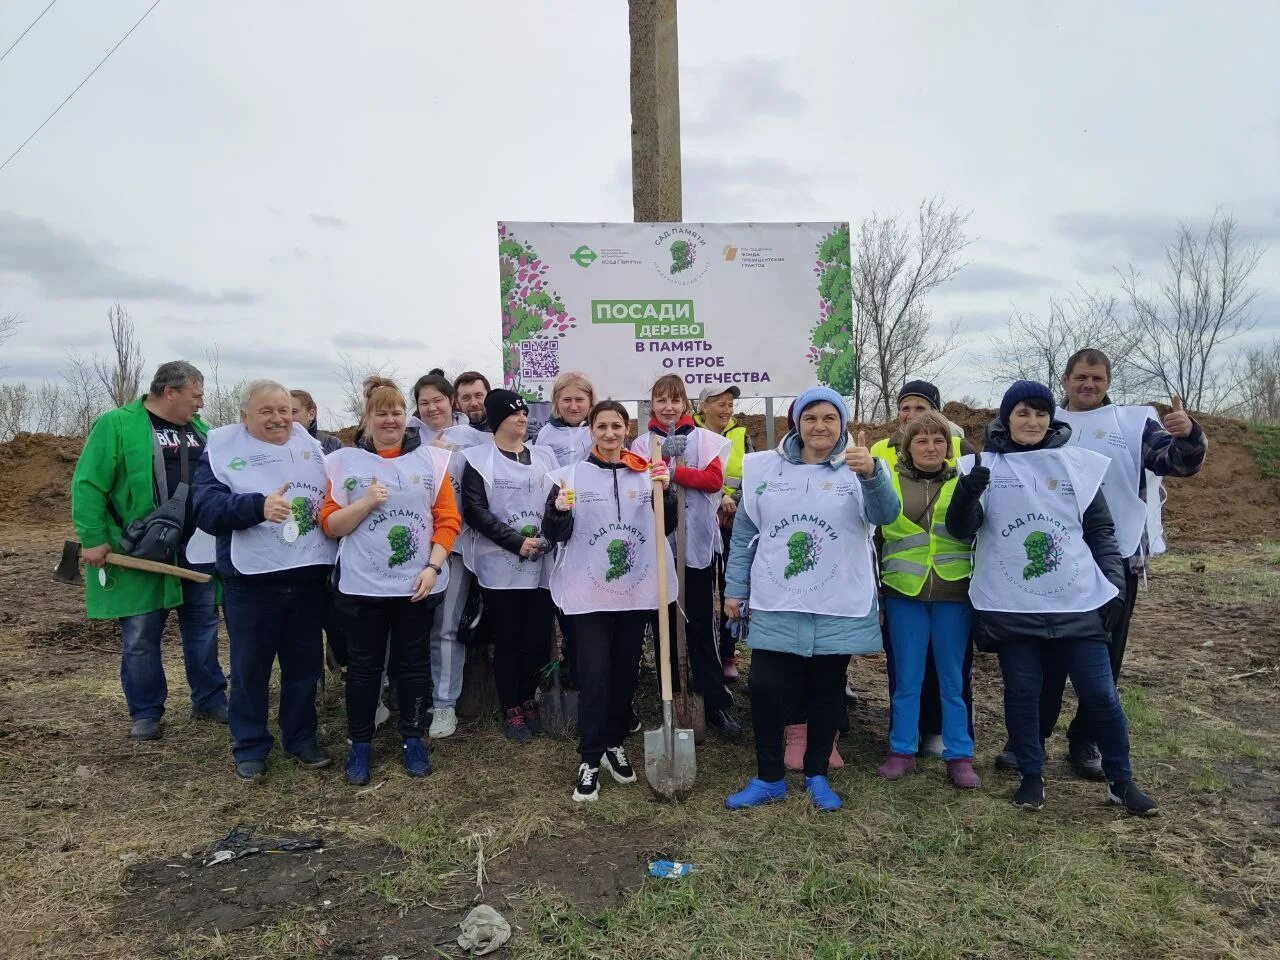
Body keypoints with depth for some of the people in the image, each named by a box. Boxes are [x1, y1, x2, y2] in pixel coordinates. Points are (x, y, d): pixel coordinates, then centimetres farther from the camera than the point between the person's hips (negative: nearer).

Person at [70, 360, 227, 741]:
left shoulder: (199, 429, 11)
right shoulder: (117, 424, -7)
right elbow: (88, 486, -10)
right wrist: (93, 539, -15)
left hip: (197, 551, 5)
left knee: (203, 629, 12)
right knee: (140, 637, 6)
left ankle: (210, 700, 25)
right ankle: (146, 712, 20)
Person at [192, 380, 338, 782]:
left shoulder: (313, 446, 9)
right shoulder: (223, 449, -1)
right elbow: (206, 508, -14)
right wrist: (258, 505, -29)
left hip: (309, 577, 3)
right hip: (251, 581, -3)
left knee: (305, 663, 14)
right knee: (250, 667, 8)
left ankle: (302, 737, 30)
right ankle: (249, 746, 24)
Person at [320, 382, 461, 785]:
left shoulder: (431, 459, 2)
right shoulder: (345, 461, 1)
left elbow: (448, 519, 0)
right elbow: (329, 525, -1)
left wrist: (433, 567, -10)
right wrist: (366, 502, -16)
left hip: (417, 584, 1)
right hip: (362, 584, 0)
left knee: (413, 662, 11)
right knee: (363, 665, 9)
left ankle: (412, 739, 26)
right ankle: (360, 744, 23)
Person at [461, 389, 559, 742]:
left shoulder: (544, 456, 13)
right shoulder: (479, 458, 0)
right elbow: (474, 510, -8)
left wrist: (548, 539, -4)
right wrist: (516, 542, -15)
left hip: (542, 564, 3)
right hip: (501, 565, -3)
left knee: (539, 638, 5)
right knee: (508, 640, 3)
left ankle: (528, 699, 25)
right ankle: (512, 711, 17)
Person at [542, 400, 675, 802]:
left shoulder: (646, 472, 5)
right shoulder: (573, 474, -1)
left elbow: (666, 526, 2)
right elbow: (555, 535, -2)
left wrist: (664, 491, -13)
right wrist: (559, 509, -22)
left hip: (637, 589, 3)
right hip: (588, 591, -2)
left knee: (626, 670, 13)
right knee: (594, 674, -4)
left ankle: (614, 743, 30)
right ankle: (589, 759, 7)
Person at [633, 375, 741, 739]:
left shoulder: (703, 438, 4)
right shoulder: (642, 442, 8)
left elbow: (714, 479, -9)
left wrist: (672, 470, -17)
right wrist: (664, 453, -20)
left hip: (696, 544, -2)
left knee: (701, 627, 0)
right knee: (663, 625, 11)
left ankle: (717, 704, 7)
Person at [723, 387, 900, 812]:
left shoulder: (858, 470, -2)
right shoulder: (764, 468, 3)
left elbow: (885, 514, -22)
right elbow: (745, 533, 7)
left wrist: (872, 473, -41)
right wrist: (735, 589, 6)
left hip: (838, 608, 0)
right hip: (775, 606, 1)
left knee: (827, 693, 12)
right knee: (765, 689, 0)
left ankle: (816, 775, 30)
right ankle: (768, 778, 19)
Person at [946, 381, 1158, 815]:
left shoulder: (1078, 464, 7)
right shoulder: (985, 466, 1)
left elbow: (1101, 529, 12)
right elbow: (961, 529, -9)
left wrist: (1115, 585, 4)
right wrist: (968, 493, -29)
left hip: (1079, 603, 2)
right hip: (1012, 607, -1)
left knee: (1100, 694, 6)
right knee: (1022, 693, 8)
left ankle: (1121, 781, 25)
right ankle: (1032, 776, 25)